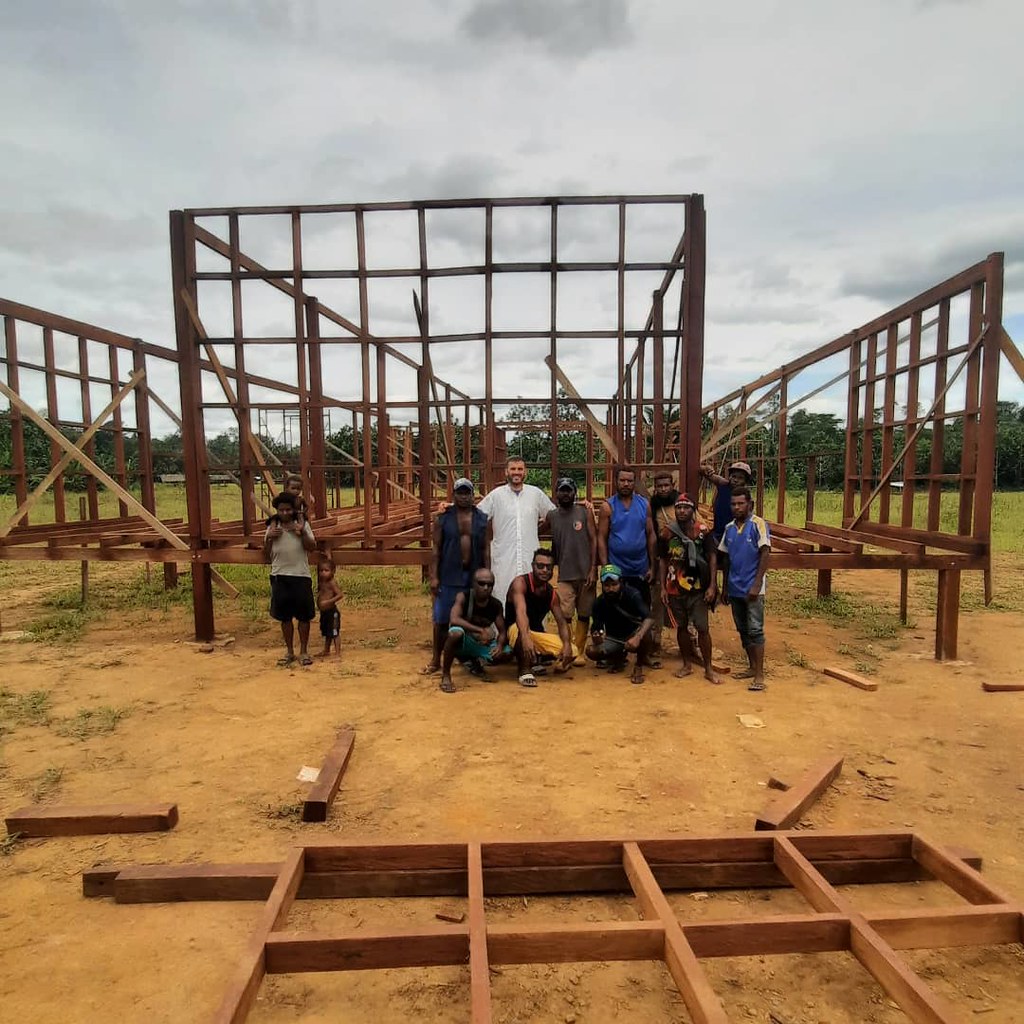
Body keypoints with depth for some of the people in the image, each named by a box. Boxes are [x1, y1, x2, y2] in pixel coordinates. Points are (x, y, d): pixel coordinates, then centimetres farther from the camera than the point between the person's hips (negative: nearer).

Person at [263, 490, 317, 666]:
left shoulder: (302, 525, 1)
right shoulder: (272, 528, 5)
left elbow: (312, 547, -8)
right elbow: (267, 556, 7)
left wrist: (302, 533, -21)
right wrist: (269, 538, -8)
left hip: (301, 576, -1)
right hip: (279, 577, 2)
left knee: (304, 616, 5)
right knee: (285, 617, 10)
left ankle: (304, 652, 19)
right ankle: (290, 652, 23)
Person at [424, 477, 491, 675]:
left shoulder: (482, 519, 6)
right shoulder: (443, 518, 1)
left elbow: (486, 549, 5)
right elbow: (435, 549, 0)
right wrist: (433, 576, -7)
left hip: (474, 575, 1)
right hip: (449, 576, -1)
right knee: (441, 619, 4)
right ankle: (436, 660, 17)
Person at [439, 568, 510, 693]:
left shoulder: (496, 605, -6)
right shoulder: (463, 597, -18)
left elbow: (502, 631, -4)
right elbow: (454, 619, -34)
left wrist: (500, 645, -27)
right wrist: (480, 630, -38)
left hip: (481, 645, 5)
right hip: (462, 642, -5)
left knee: (506, 652, -17)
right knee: (456, 632, -39)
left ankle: (476, 663, 14)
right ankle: (445, 676, -18)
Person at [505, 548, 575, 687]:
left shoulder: (551, 593, 2)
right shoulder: (520, 582, -18)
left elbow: (561, 622, -2)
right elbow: (520, 612, -35)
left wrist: (567, 645, -22)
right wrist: (525, 638, -51)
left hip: (538, 634, 7)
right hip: (516, 632, -6)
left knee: (572, 652, -12)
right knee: (521, 629, -42)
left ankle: (533, 661, 12)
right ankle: (524, 670, -20)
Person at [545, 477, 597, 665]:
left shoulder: (585, 512, 2)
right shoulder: (551, 516, 7)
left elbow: (594, 540, -2)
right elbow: (552, 544, 14)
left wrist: (593, 569, -8)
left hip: (586, 574, 0)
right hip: (564, 575, 1)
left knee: (584, 614, 7)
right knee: (564, 615, -6)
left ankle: (579, 652, 19)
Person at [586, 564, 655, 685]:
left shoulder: (632, 595, -23)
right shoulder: (599, 602, -14)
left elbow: (649, 619, -35)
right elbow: (595, 628, -14)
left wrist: (637, 637, -53)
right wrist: (595, 637, -39)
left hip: (633, 635, -3)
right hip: (613, 639, 3)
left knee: (645, 632, -37)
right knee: (591, 652, -23)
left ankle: (639, 667, -12)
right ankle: (619, 657, 9)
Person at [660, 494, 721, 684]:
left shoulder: (703, 531, -5)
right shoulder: (669, 532, 3)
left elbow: (712, 558, -4)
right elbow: (664, 561, 9)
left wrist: (712, 586, -11)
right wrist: (663, 587, 5)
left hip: (698, 589, -3)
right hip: (674, 589, 3)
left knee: (703, 628, -3)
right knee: (681, 627, 11)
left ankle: (708, 668, 10)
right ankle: (687, 665, 25)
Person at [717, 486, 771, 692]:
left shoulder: (758, 524, -8)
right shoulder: (729, 528, 8)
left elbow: (765, 555, -12)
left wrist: (756, 585, -17)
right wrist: (724, 586, 15)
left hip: (752, 588, -6)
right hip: (735, 588, 6)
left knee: (755, 630, -6)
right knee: (743, 630, 12)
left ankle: (759, 675, -2)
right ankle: (753, 667, 25)